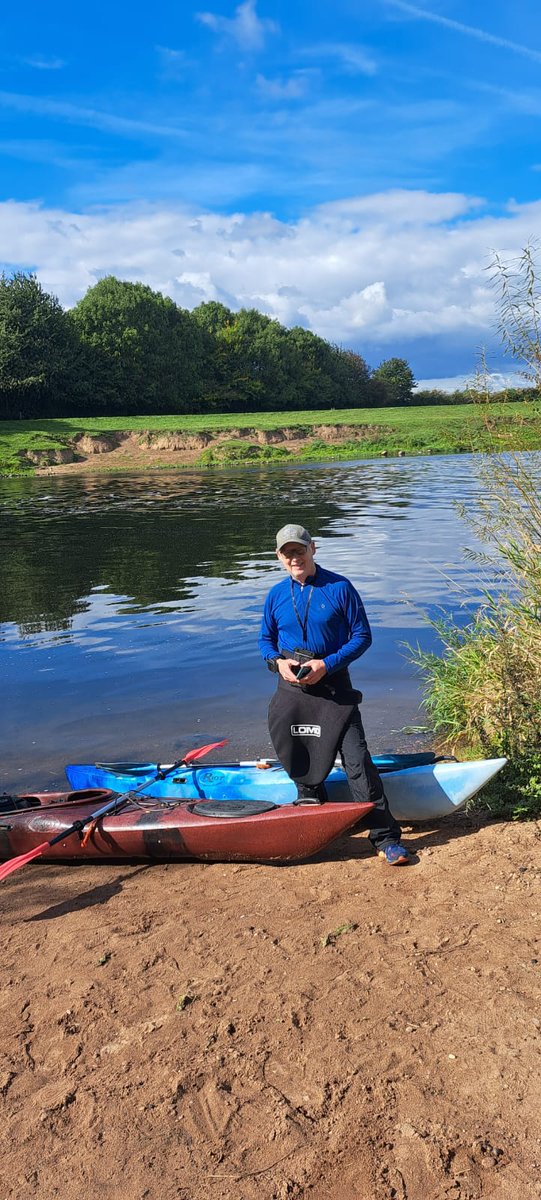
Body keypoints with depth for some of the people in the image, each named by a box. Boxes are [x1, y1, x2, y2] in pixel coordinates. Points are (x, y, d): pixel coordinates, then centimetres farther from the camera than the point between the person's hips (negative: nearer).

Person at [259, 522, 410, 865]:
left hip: (333, 684, -4)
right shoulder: (276, 595, 5)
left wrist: (327, 664, -16)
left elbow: (363, 636, -5)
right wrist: (278, 662, -6)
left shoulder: (339, 588, -7)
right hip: (291, 686, 4)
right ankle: (313, 807, 41)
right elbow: (266, 640, 16)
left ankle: (386, 837, -4)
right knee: (295, 756, 14)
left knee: (357, 758, -10)